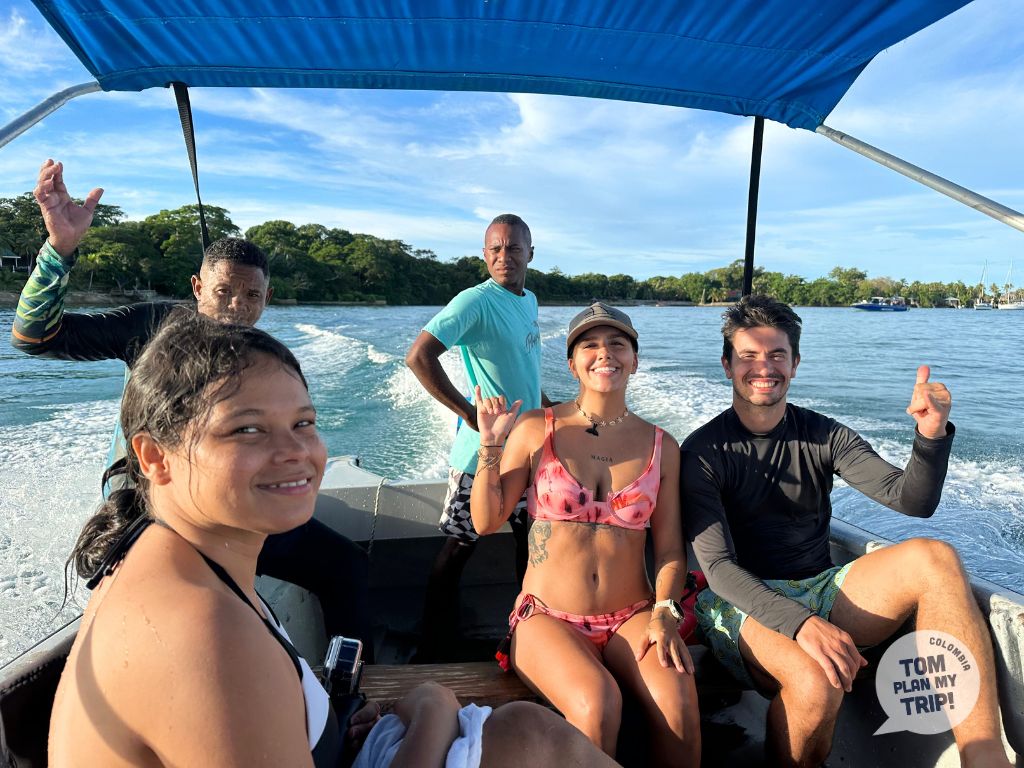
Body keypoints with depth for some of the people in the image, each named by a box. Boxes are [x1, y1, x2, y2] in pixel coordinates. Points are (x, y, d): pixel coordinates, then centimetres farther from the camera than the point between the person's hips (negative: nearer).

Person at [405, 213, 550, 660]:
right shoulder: (477, 300, -15)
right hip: (483, 451, -8)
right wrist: (469, 413, -24)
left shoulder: (529, 300, 10)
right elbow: (418, 357, -25)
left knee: (531, 539, 19)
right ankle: (432, 652, 19)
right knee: (459, 547, 3)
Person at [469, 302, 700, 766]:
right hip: (549, 617, -1)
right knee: (597, 702, -29)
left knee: (679, 700, -27)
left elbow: (669, 546, 4)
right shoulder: (535, 430, -3)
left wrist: (666, 612, -11)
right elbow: (486, 522, -3)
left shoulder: (661, 446, 4)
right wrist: (490, 446, -14)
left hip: (631, 617, 2)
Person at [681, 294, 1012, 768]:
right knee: (816, 682, -35)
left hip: (822, 592, 4)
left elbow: (911, 501, -6)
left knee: (933, 557, -21)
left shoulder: (823, 436, 5)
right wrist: (800, 621, -30)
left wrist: (932, 435, -26)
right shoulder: (704, 452, -8)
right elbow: (717, 566, -15)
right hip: (745, 605, -4)